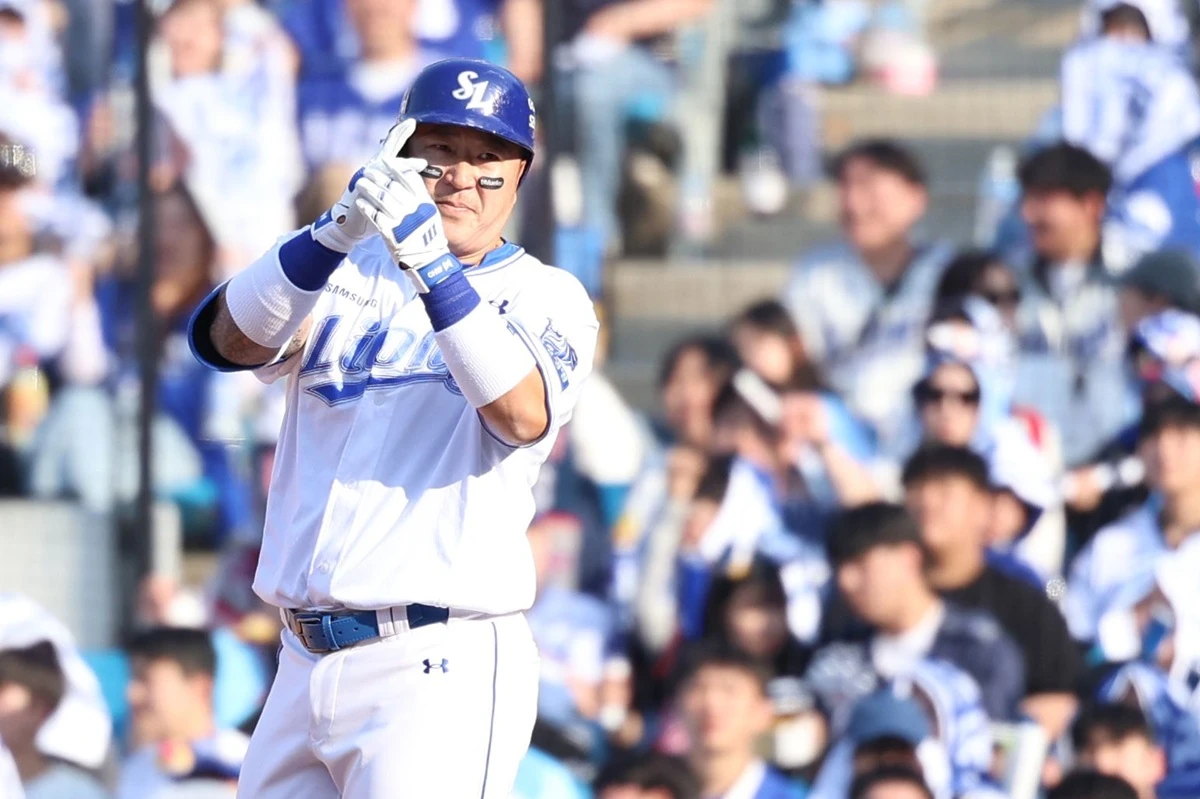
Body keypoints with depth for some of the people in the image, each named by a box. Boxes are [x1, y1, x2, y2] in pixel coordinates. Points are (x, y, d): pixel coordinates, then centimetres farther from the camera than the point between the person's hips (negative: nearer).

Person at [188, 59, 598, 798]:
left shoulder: (546, 297, 2)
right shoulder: (344, 276, 12)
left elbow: (523, 414, -19)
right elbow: (228, 340, -9)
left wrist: (431, 263, -30)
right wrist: (338, 231, -26)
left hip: (443, 671, -5)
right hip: (305, 667, 5)